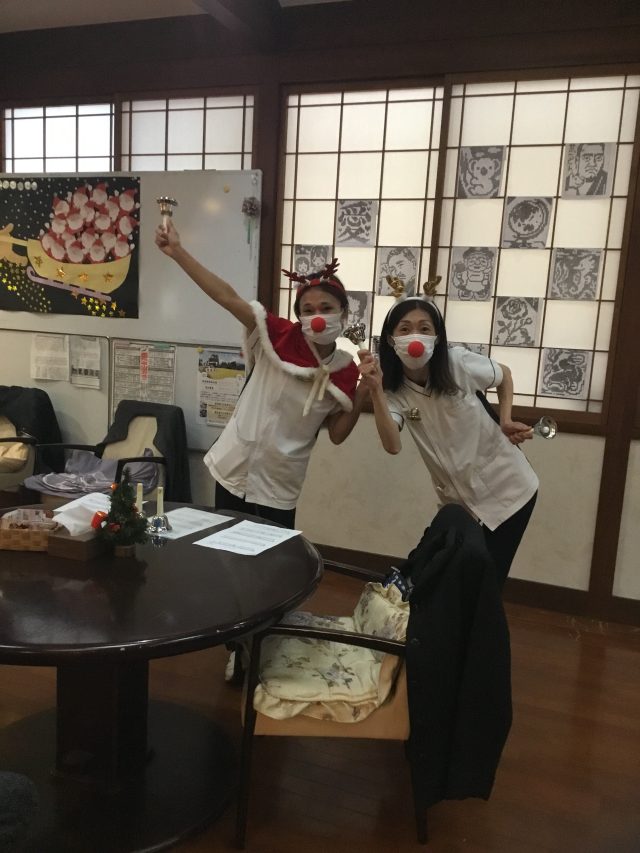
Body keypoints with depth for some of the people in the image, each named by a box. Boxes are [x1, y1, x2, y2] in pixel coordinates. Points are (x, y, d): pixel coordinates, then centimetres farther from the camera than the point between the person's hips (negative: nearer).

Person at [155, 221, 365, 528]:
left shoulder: (345, 370, -5)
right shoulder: (280, 336, -12)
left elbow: (337, 434, 0)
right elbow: (228, 298, -19)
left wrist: (364, 393, -12)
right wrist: (177, 252, -25)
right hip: (234, 473, -1)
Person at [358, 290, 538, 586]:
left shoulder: (459, 363, -17)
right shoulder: (394, 391, -11)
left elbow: (504, 375, 5)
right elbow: (392, 446, -30)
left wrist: (506, 420, -6)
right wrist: (376, 390, -39)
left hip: (508, 490, -3)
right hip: (458, 501, 3)